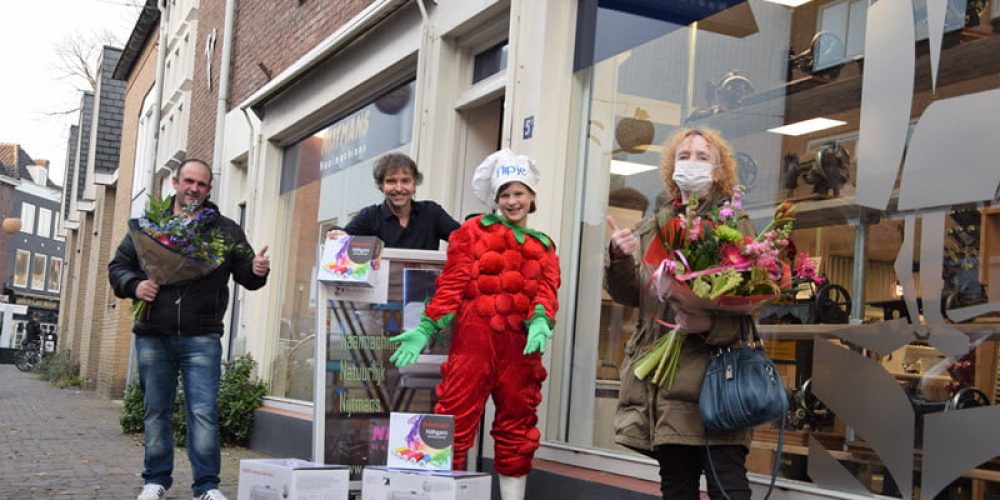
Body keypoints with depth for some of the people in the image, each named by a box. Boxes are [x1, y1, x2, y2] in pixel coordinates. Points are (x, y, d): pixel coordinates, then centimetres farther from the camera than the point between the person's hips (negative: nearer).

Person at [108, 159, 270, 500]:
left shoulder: (226, 231, 9)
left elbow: (245, 275, 9)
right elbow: (118, 266, 13)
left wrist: (257, 271, -15)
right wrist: (134, 285, -8)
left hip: (201, 338, -2)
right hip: (153, 336, 2)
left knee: (203, 412, -7)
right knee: (156, 411, 10)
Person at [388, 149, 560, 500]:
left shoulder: (543, 247, 18)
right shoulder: (474, 230, 9)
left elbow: (547, 290, 3)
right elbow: (452, 283, 0)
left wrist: (540, 321, -19)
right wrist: (427, 327, -11)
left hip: (520, 343, 4)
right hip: (475, 337, -4)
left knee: (517, 429, 10)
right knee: (455, 422, -7)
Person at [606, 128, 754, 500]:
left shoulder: (734, 225, 3)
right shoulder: (650, 229, 17)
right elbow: (630, 295, 13)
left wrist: (713, 324, -24)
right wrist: (619, 259, -8)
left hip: (715, 373, -5)